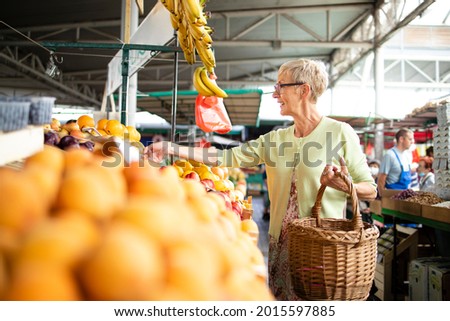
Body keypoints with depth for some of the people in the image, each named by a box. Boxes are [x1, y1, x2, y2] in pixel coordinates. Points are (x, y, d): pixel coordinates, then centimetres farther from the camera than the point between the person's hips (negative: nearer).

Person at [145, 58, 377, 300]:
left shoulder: (340, 133, -7)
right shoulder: (275, 139, 6)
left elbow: (370, 190, -3)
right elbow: (228, 157, 0)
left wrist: (343, 185, -25)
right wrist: (171, 148, -3)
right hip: (282, 242, 5)